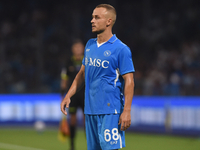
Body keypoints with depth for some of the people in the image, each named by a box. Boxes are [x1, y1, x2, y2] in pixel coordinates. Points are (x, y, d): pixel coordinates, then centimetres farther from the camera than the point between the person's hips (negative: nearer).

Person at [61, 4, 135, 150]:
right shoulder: (90, 45, 13)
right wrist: (68, 96, 14)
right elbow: (82, 73, 23)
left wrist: (126, 111, -18)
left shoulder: (121, 49, -9)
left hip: (110, 111, -7)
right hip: (90, 109, 7)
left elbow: (129, 81, -11)